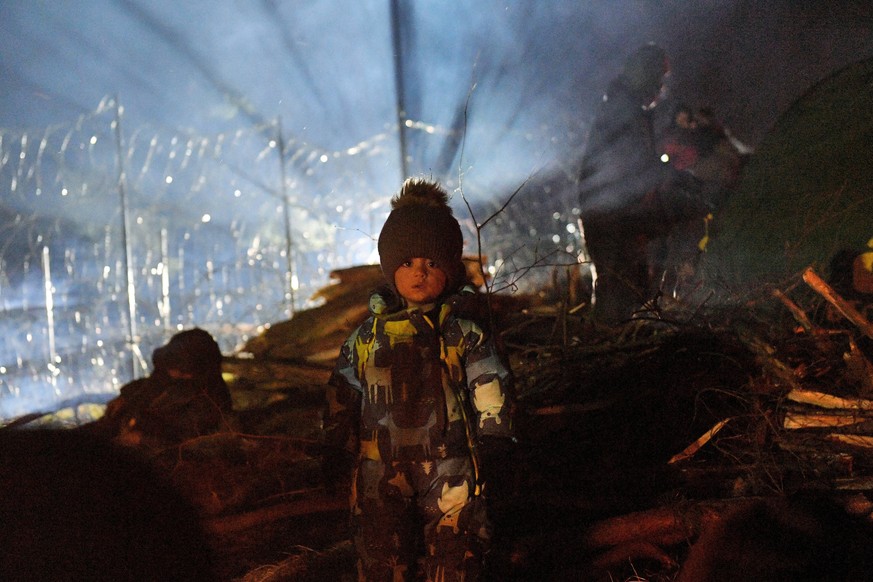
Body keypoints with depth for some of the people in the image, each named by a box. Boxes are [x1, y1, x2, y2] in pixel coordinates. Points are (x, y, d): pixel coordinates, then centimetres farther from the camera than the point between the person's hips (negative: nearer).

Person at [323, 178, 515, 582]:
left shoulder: (466, 333, 2)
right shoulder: (368, 335, 7)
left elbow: (491, 389, 3)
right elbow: (343, 392, 13)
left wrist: (494, 443, -3)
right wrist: (336, 446, 10)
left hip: (450, 469, -2)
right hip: (381, 470, 2)